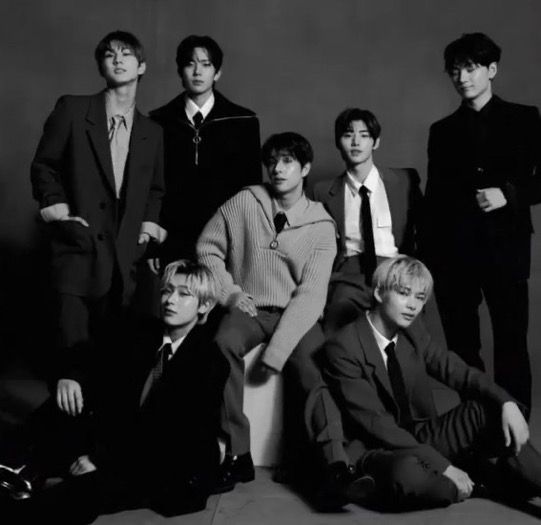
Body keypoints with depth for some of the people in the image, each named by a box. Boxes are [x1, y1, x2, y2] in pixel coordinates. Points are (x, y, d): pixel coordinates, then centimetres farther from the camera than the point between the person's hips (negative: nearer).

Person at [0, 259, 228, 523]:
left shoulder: (211, 363, -14)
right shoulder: (130, 331, 3)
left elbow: (177, 437, -20)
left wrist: (101, 458, -26)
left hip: (174, 474, -5)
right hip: (119, 442, 5)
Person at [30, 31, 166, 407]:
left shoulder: (152, 133, 13)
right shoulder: (72, 111, 2)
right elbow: (44, 166, 5)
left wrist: (149, 222, 8)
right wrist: (57, 208, -7)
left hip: (125, 254, 4)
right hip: (78, 246, -3)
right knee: (74, 346, -8)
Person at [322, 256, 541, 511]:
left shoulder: (413, 333, 4)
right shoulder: (342, 348, -18)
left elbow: (459, 373, -2)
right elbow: (375, 422, -22)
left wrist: (507, 404, -22)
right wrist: (443, 466, -27)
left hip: (420, 440, 6)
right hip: (376, 450, -6)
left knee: (492, 408, -13)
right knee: (407, 473, -39)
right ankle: (483, 477, -12)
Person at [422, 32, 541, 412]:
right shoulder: (442, 131, 12)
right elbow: (434, 199, 12)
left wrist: (509, 195, -14)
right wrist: (426, 258, 6)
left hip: (505, 248, -2)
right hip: (453, 252, 2)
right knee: (461, 347, 7)